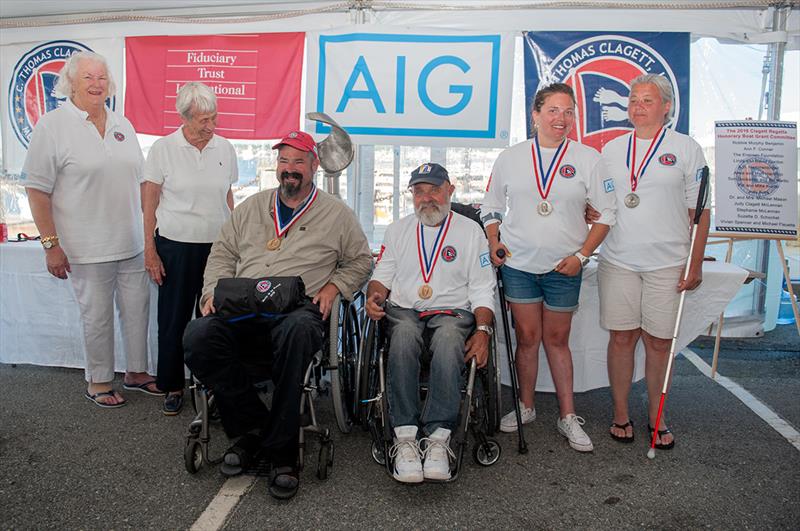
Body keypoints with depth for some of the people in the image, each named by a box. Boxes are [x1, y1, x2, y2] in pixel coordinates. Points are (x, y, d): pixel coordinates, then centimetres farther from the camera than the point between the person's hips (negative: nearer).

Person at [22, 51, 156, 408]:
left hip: (133, 242, 5)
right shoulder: (52, 126, -6)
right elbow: (37, 189, -9)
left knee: (137, 307, 12)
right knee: (97, 316, 5)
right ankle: (99, 382, 22)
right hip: (88, 247, -5)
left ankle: (137, 372, 28)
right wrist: (50, 243, -12)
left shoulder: (122, 125, 11)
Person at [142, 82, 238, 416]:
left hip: (217, 244, 2)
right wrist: (150, 250, -3)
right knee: (173, 318, 4)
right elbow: (149, 203, 0)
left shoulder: (225, 149, 7)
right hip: (176, 246, -2)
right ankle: (173, 386, 19)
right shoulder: (163, 149, -2)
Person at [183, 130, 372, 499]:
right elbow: (222, 253, 23)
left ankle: (281, 451, -27)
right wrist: (214, 291, 6)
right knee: (198, 336, -29)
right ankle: (253, 425, -12)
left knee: (297, 331, -41)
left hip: (297, 310, -3)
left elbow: (360, 260, 19)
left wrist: (334, 286, 1)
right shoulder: (252, 207, 23)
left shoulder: (336, 213, 15)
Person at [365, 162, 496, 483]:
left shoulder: (470, 231, 13)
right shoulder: (398, 230, 21)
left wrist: (483, 330, -8)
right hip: (404, 310, 1)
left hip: (452, 311, -1)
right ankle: (405, 438, -35)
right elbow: (382, 275, 17)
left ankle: (437, 437, -36)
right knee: (404, 334, -35)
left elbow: (482, 289, 8)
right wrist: (374, 295, -7)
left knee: (448, 340, -37)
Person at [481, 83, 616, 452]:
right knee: (527, 337, 6)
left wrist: (582, 255, -6)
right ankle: (525, 407, 23)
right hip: (518, 264, 1)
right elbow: (491, 208, 14)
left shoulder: (588, 159, 1)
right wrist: (493, 243, -1)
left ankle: (567, 416, 20)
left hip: (564, 269, -1)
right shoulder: (510, 158, 5)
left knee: (557, 340, 8)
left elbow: (606, 212, 2)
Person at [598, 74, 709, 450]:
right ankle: (620, 414, 18)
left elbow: (699, 210, 1)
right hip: (618, 261, 2)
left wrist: (695, 263, -4)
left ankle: (656, 418, 20)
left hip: (667, 263, -2)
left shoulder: (686, 149, 3)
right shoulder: (612, 149, 11)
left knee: (659, 341, 5)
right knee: (622, 337, 4)